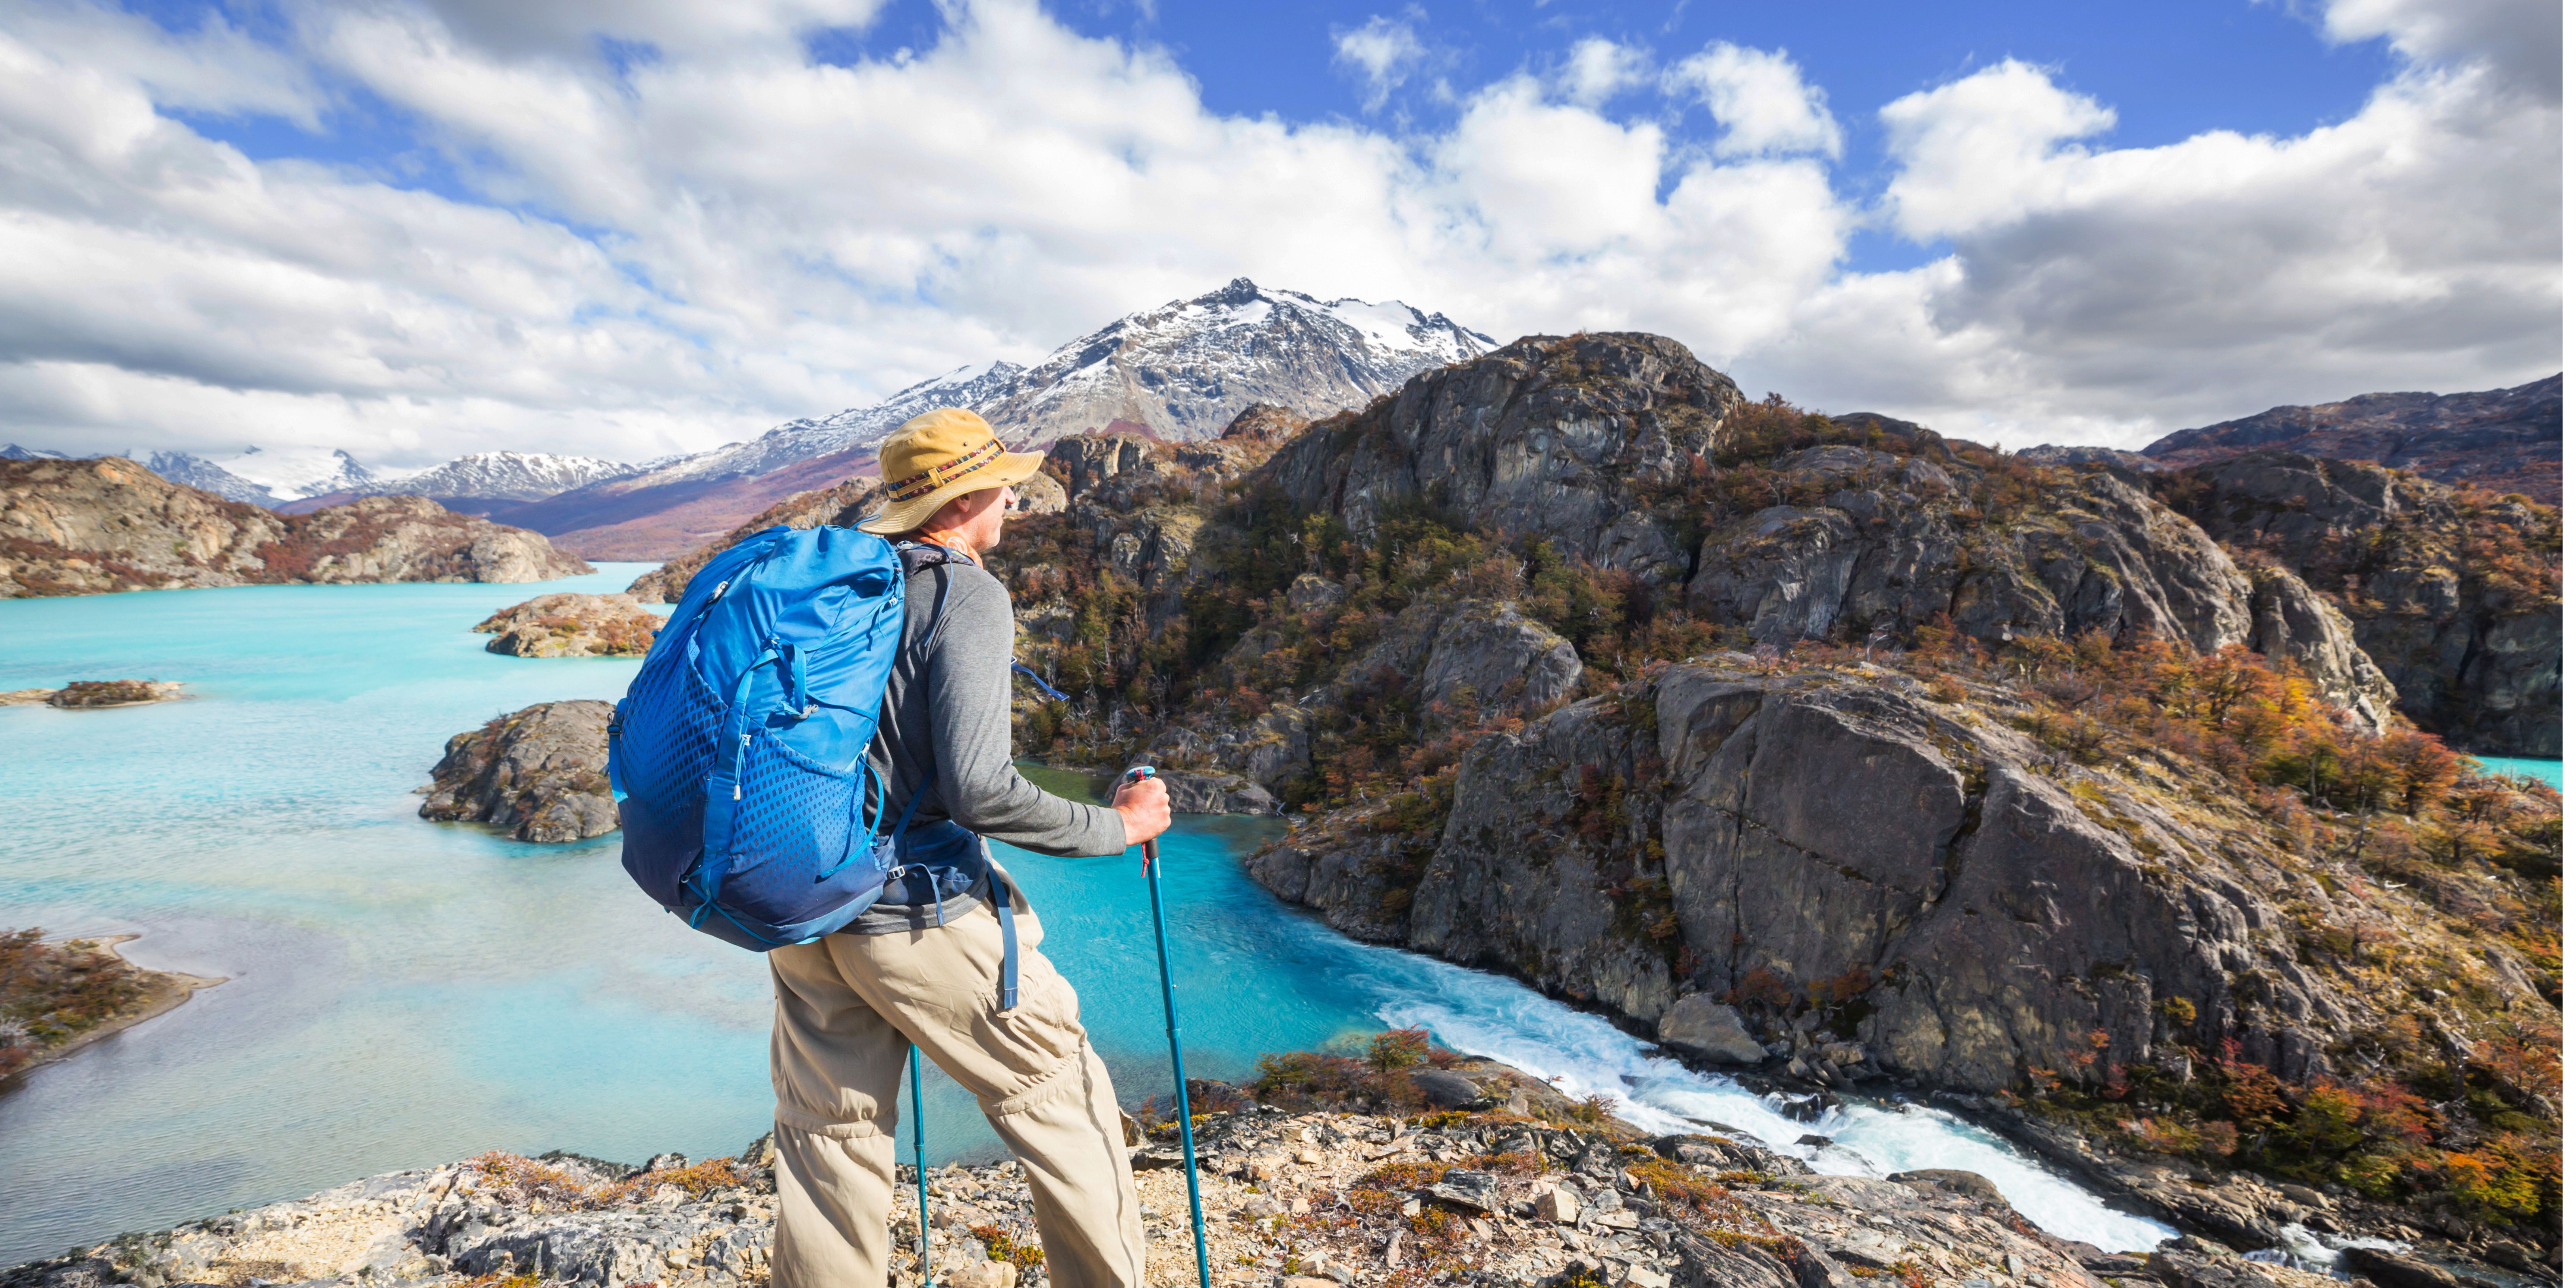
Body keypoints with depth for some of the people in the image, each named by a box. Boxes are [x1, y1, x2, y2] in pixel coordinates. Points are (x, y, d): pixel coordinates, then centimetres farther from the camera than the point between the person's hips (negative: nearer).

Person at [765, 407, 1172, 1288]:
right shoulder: (967, 594, -13)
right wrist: (1117, 826, -12)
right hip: (919, 914, -7)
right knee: (1062, 1100, 10)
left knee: (830, 1142, 18)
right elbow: (979, 789, -23)